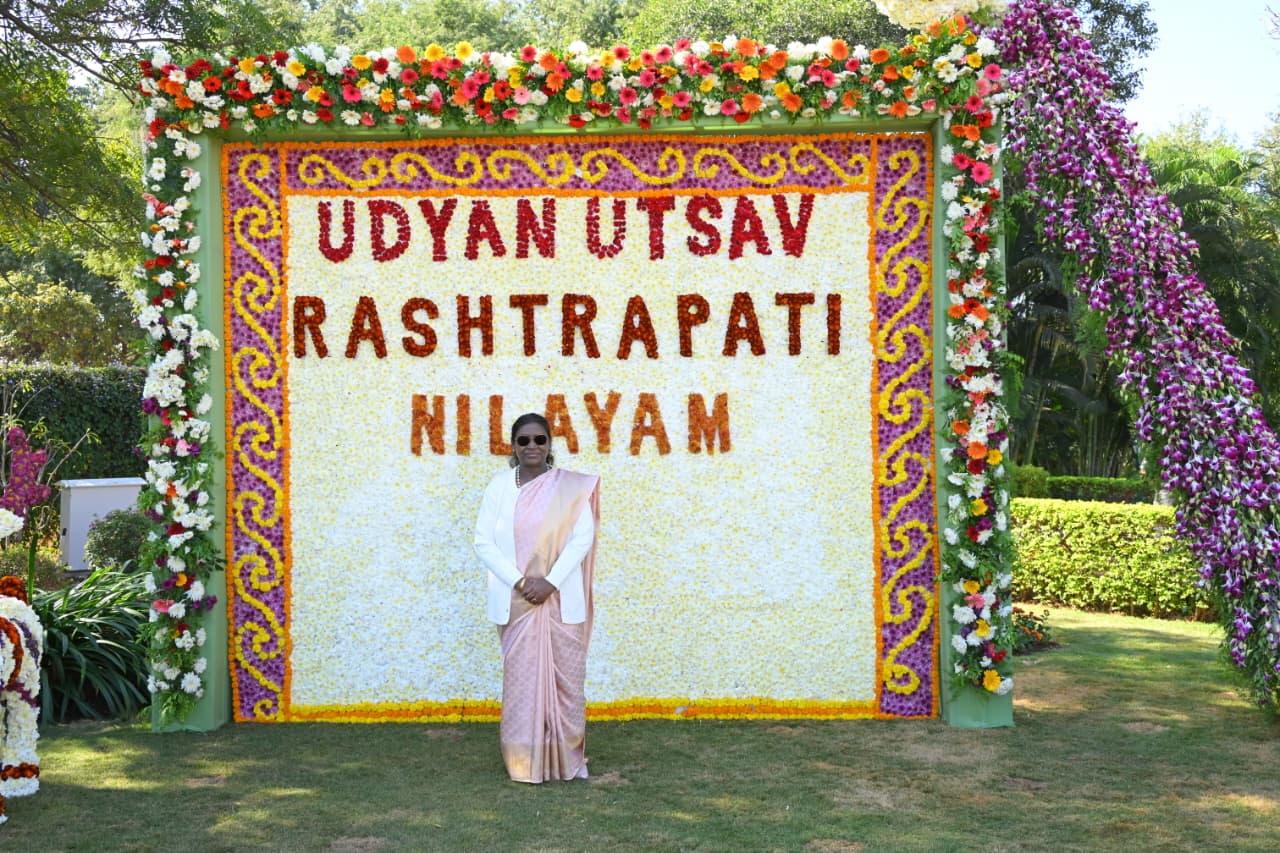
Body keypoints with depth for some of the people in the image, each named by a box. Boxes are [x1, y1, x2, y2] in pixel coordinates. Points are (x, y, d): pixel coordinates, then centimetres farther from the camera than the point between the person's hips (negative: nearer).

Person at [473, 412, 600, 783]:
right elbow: (484, 541, -1)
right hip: (516, 600, 0)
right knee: (521, 678, 2)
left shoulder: (571, 487, 0)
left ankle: (567, 758, 15)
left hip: (561, 599, 0)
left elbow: (582, 538, -6)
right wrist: (519, 581, -12)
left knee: (565, 677, 3)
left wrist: (550, 582, -15)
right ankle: (524, 760, 10)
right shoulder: (499, 486, 2)